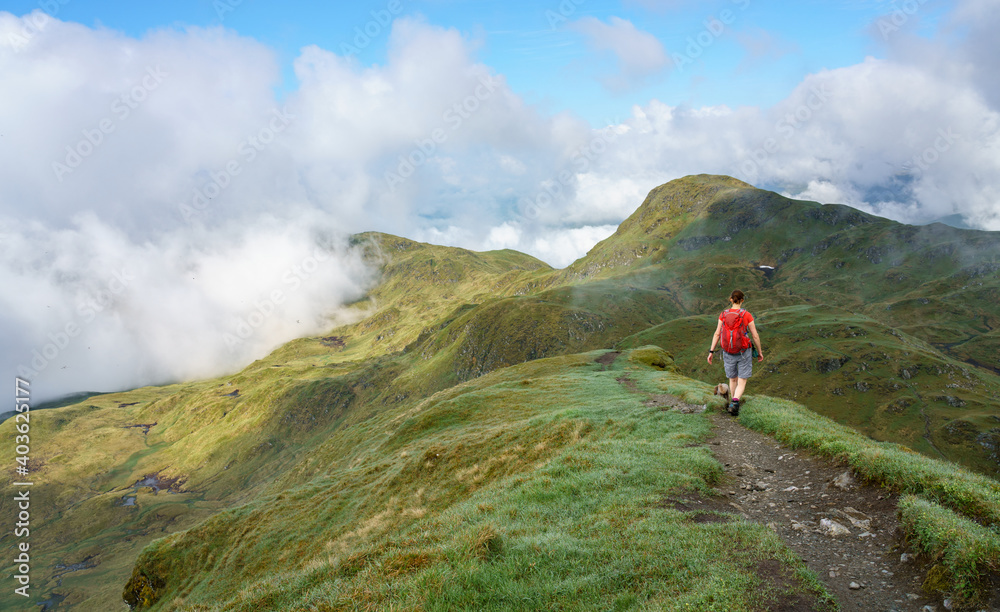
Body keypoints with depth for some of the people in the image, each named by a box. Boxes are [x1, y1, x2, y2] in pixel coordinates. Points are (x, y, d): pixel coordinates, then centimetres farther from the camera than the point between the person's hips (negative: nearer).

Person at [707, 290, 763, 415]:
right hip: (743, 353, -3)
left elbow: (717, 334, -5)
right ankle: (734, 403, -21)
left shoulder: (724, 314, -5)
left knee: (733, 379, 24)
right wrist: (760, 352, 7)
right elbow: (755, 336, -7)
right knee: (741, 383, 4)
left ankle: (734, 404, 35)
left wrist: (711, 352, 0)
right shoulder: (747, 315, -12)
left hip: (728, 353, 3)